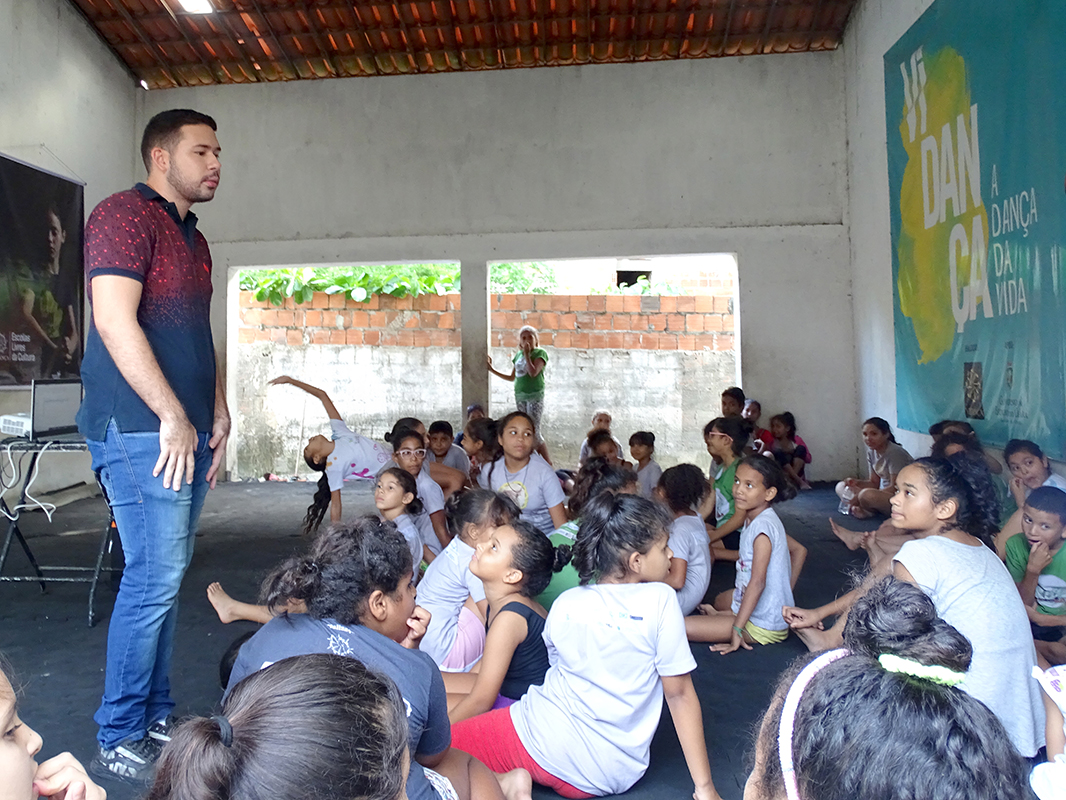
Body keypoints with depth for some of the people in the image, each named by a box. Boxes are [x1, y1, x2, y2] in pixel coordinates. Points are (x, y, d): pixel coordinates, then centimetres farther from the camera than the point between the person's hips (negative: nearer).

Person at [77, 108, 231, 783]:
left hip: (188, 432, 9)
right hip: (141, 428, -9)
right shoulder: (125, 214, -6)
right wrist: (172, 416, -17)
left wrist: (218, 414, 16)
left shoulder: (193, 240, 22)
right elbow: (114, 320, -17)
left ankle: (156, 719, 23)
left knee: (166, 576, 12)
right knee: (154, 576, -8)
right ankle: (120, 741, 6)